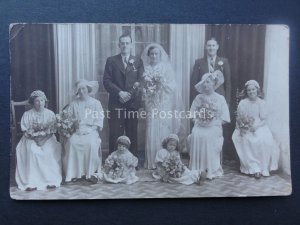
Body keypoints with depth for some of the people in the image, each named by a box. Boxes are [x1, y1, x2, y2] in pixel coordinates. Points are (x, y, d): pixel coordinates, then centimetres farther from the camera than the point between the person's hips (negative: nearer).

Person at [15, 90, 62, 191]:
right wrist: (36, 137, -18)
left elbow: (51, 131, 0)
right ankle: (31, 182, -30)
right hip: (31, 139, 0)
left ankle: (51, 180, -23)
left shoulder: (50, 114, 5)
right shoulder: (27, 114, 3)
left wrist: (43, 139, -17)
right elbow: (26, 131, -1)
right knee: (31, 151, -32)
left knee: (50, 151, -30)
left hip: (47, 138, 1)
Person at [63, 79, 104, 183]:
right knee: (71, 142, -29)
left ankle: (91, 173, -22)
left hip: (91, 130, -2)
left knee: (92, 143, -33)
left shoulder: (96, 103, 8)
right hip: (77, 130, 2)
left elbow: (99, 119, 2)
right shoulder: (74, 103, 14)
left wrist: (89, 129, -11)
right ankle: (73, 173, -21)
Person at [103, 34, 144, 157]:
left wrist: (130, 94, -10)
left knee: (132, 134, 4)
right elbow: (106, 81, 0)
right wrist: (120, 92, -13)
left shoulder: (138, 61, 11)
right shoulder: (111, 61, 7)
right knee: (115, 135, -1)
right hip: (116, 103, -1)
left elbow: (140, 81, 4)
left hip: (132, 102, 1)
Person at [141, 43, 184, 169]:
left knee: (164, 132, -3)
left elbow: (172, 87, 1)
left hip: (165, 105, -2)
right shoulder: (146, 69, 9)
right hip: (152, 105, 2)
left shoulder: (167, 67, 3)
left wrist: (162, 81, -11)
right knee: (151, 133, -1)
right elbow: (143, 87, 10)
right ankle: (152, 162, 8)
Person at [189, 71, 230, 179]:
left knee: (211, 136, -31)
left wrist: (213, 122, -10)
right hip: (199, 126, 2)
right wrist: (197, 121, -5)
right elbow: (193, 114, 12)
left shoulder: (220, 98, 5)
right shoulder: (198, 98, 13)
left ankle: (212, 171, -18)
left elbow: (224, 118, 0)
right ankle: (196, 170, -17)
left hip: (214, 127, -2)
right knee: (196, 135, -27)